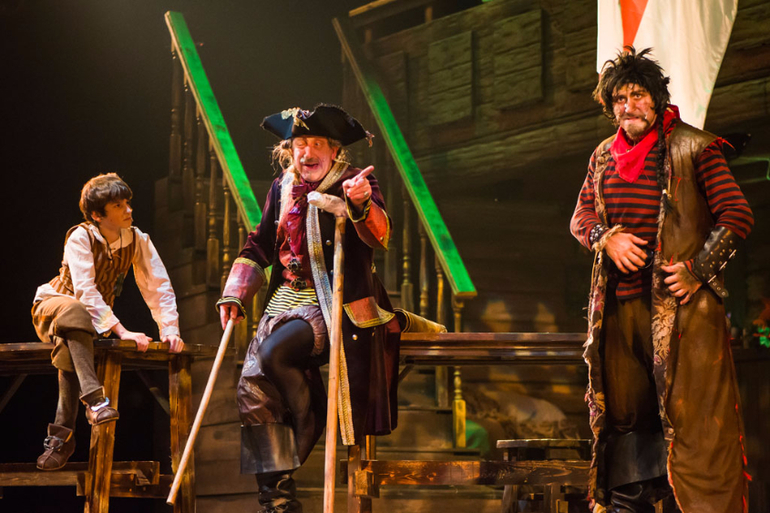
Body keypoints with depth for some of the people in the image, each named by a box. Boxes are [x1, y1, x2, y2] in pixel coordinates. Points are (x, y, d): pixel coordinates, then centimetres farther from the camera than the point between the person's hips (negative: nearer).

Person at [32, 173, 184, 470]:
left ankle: (62, 434, -32)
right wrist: (122, 332, -40)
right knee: (74, 312, -39)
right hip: (51, 307, -3)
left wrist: (170, 329, -25)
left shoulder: (137, 240, -8)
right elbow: (85, 291, -31)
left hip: (94, 318, 3)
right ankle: (94, 400, -51)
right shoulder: (80, 237, -21)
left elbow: (158, 287, -10)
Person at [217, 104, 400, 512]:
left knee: (275, 353, -29)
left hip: (334, 305, -6)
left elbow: (379, 237, -22)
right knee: (252, 384, -11)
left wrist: (361, 204, -42)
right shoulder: (283, 188, 13)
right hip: (287, 300, 6)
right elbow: (260, 246, 23)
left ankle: (310, 428, -3)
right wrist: (234, 294, 12)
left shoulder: (354, 184, -4)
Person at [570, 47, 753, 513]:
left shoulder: (693, 149, -5)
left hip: (679, 301, -6)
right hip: (620, 301, 6)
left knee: (691, 416, -9)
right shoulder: (605, 156, 14)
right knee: (624, 413, 11)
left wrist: (697, 271, -14)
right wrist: (608, 238, -3)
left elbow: (737, 216, -7)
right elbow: (580, 217, 19)